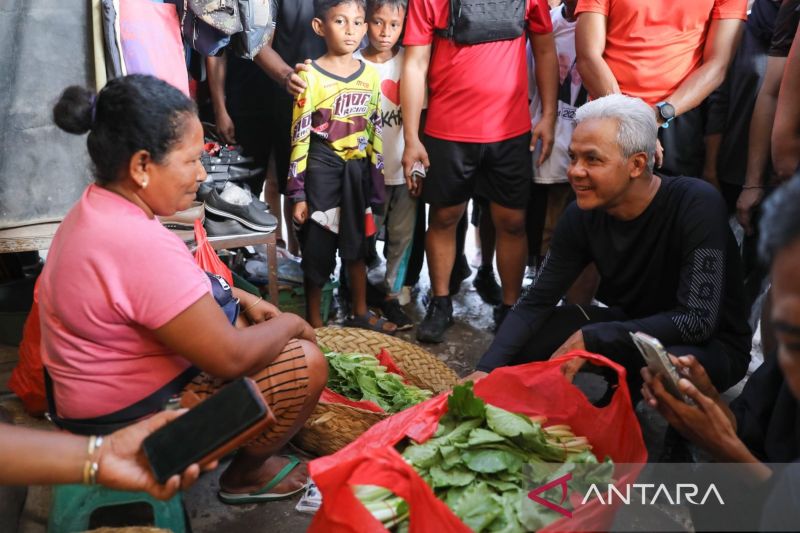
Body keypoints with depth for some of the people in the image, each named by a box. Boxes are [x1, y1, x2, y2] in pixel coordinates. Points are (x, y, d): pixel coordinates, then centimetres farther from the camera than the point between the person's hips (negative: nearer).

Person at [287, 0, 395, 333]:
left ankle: (359, 314, 35)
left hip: (357, 172, 5)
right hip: (322, 172, -5)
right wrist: (298, 193, -11)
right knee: (318, 250, 7)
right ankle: (314, 324, 23)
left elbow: (375, 131, 10)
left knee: (357, 245, 18)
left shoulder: (370, 75, 3)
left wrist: (376, 183, 9)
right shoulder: (311, 76, -11)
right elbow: (299, 137, -10)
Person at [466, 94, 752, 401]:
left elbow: (698, 320, -30)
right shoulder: (582, 214, -12)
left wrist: (589, 339, -31)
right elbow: (536, 301, -9)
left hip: (711, 343, -5)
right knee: (519, 344, -10)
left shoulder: (696, 205, -27)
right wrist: (487, 370, -23)